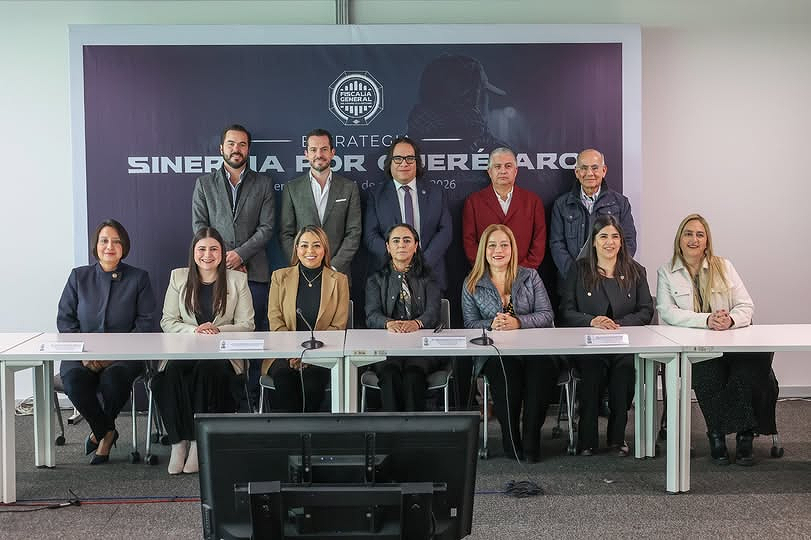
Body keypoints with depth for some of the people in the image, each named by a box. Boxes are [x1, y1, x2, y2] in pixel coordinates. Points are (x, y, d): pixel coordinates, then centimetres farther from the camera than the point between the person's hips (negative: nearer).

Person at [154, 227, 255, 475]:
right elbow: (167, 321, 8)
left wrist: (217, 330, -14)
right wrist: (194, 330, -12)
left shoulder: (238, 280, 8)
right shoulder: (178, 277, 12)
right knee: (172, 371, -32)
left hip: (223, 352, -1)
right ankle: (178, 442, -23)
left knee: (208, 369, -35)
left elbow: (246, 325, 4)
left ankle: (198, 441, -24)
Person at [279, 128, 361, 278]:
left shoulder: (349, 188, 6)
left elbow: (354, 233, 2)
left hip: (338, 272, 0)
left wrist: (334, 266, -9)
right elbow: (286, 234, 5)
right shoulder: (292, 188, 7)